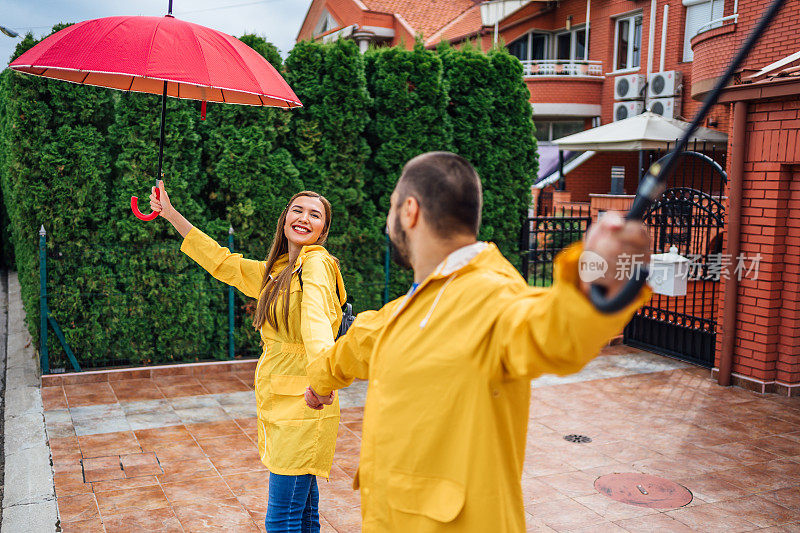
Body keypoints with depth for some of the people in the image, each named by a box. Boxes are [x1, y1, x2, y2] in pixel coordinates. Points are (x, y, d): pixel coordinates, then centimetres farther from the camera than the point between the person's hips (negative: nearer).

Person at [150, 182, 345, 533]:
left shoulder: (317, 263, -11)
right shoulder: (276, 272, 15)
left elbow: (315, 316, -30)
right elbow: (223, 262, 25)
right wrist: (171, 214, 27)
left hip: (302, 404, -8)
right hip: (278, 405, 8)